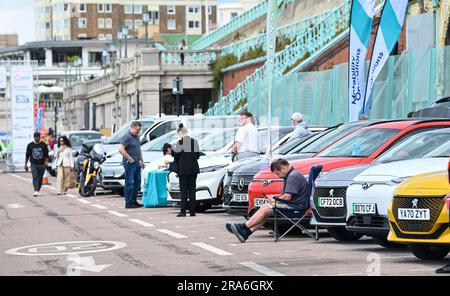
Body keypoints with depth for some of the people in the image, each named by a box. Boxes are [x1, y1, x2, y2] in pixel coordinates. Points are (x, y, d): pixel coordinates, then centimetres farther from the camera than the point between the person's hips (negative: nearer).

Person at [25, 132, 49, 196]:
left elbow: (46, 155, 4)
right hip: (34, 164, -1)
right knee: (35, 177, -14)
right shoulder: (30, 145, 5)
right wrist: (26, 165, 6)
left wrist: (46, 162, -12)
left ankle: (38, 191, 21)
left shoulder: (43, 145, 4)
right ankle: (36, 191, -23)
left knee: (40, 178, 8)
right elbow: (27, 156, 9)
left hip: (42, 164, 1)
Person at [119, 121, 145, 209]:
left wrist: (142, 160, 21)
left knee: (137, 182, 13)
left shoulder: (136, 137, 15)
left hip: (137, 163, 9)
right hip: (130, 164, -9)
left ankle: (134, 201, 21)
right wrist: (129, 159, -20)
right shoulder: (127, 137, -14)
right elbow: (121, 149, -24)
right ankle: (128, 202, -4)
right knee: (129, 183, -6)